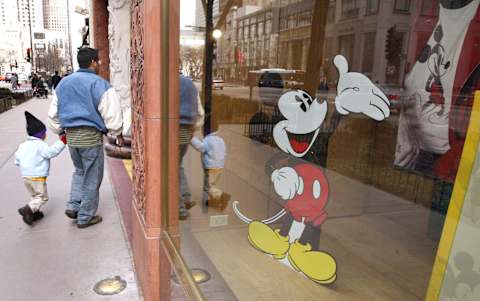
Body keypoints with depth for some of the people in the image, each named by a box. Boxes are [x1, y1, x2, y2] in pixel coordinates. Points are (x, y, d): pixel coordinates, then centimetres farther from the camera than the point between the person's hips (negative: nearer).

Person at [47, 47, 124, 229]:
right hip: (91, 136, -6)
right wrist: (118, 134, 1)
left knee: (80, 171, 26)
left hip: (71, 135, 7)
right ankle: (85, 217, 15)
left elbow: (53, 114, 17)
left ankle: (73, 206, 18)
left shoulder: (64, 83, 12)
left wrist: (61, 131, 26)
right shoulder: (98, 84, -9)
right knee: (92, 177, 6)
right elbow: (111, 113, -11)